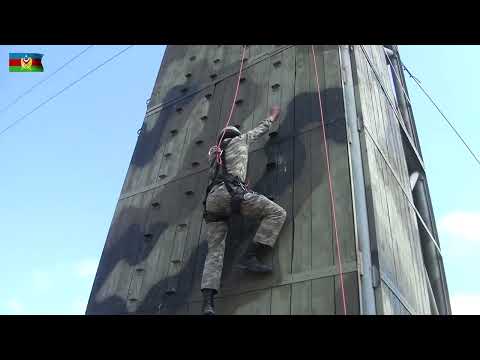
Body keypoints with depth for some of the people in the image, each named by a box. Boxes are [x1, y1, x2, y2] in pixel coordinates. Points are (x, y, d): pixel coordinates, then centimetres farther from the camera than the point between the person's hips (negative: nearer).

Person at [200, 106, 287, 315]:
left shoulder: (215, 153, 36)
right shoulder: (238, 140, 23)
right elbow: (260, 130, 38)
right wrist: (272, 117, 56)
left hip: (212, 198, 6)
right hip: (230, 191, -6)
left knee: (215, 252, -2)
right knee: (277, 213, -3)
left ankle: (207, 303, -17)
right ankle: (250, 257, -16)